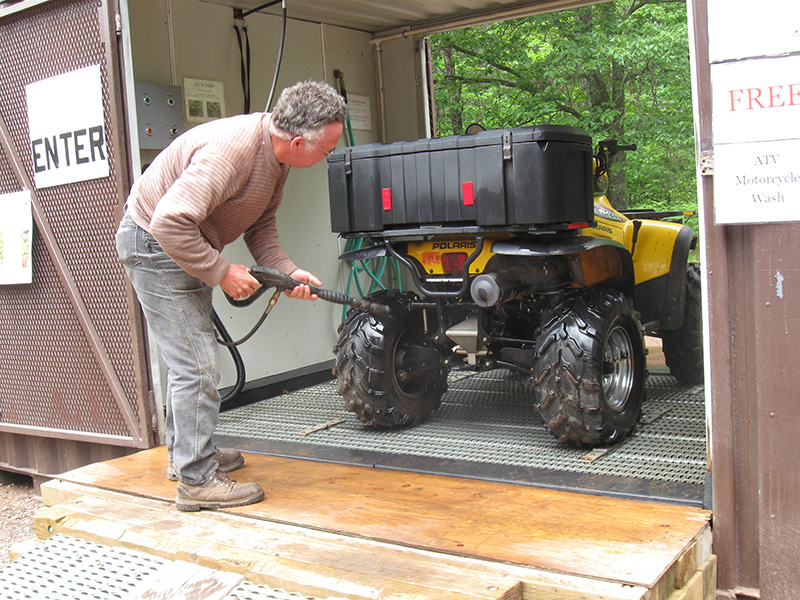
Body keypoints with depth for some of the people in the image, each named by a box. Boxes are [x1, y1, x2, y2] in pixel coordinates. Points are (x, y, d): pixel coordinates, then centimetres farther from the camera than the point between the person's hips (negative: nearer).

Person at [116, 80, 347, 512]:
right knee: (197, 365, -10)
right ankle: (197, 481, -1)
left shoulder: (277, 152, -3)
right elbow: (170, 223, -36)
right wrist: (221, 272, -26)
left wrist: (287, 271, -10)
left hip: (184, 246, 10)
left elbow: (261, 226, 5)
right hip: (154, 245, -10)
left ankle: (185, 454, 35)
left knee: (187, 359, 19)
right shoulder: (230, 150, -33)